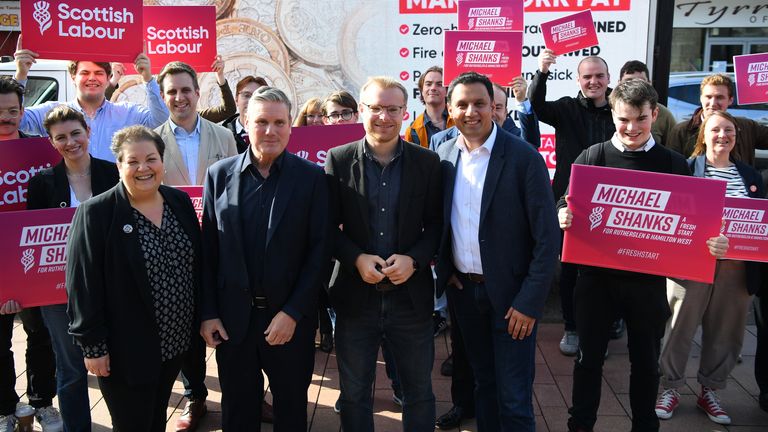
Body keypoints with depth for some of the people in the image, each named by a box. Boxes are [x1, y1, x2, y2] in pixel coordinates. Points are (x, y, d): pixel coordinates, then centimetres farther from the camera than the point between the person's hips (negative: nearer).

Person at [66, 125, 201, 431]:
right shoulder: (96, 213, -15)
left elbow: (198, 264, 8)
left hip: (177, 339, 5)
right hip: (125, 348, -5)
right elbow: (83, 285, -14)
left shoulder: (180, 201, 1)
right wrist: (92, 345, -14)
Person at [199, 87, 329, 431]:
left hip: (290, 318, -1)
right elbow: (208, 250, 2)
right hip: (232, 318, 2)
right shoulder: (219, 175, 0)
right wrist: (208, 313, -1)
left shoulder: (311, 177, -6)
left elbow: (319, 249, -8)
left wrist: (293, 313, -12)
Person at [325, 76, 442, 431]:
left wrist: (413, 259, -15)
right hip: (355, 297, 0)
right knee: (354, 395, 16)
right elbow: (328, 226, -2)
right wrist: (356, 258, -17)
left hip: (411, 296, 0)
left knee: (420, 393, 15)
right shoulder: (338, 160, -2)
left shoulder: (427, 162, -1)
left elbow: (437, 223, 1)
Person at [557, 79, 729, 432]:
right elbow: (566, 204, 0)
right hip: (597, 274, 0)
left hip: (648, 278, 1)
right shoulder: (592, 157, -1)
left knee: (646, 360, 14)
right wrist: (562, 215, -23)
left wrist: (712, 243, -18)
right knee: (589, 356, 11)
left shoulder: (673, 164, 0)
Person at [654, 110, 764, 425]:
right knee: (680, 328, 3)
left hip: (737, 266, 4)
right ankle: (671, 388, 18)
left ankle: (710, 391, 27)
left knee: (724, 332, 11)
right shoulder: (687, 168, 0)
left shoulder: (750, 175, 13)